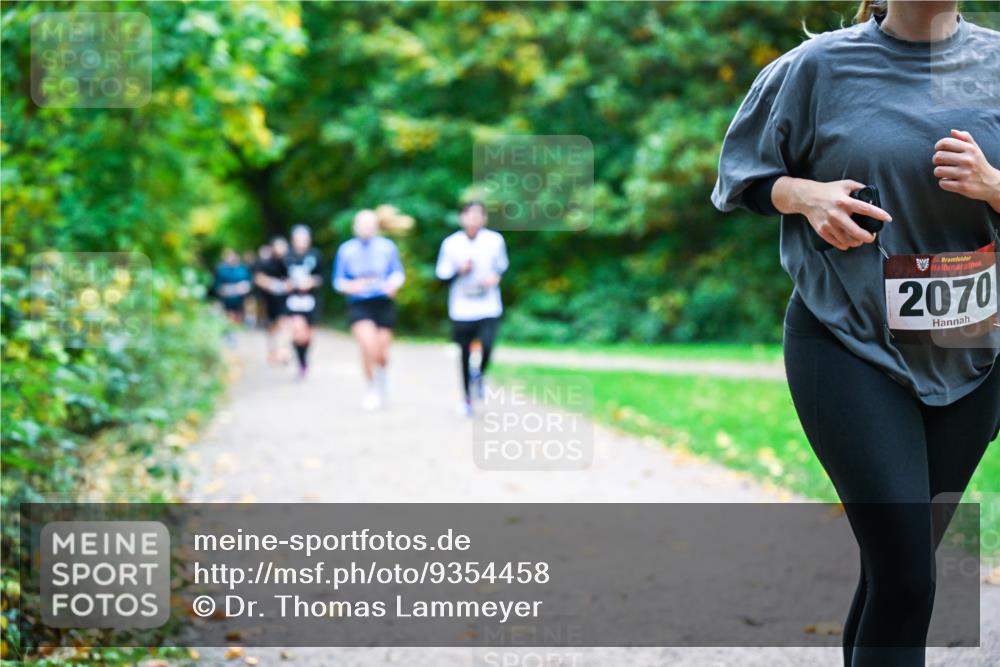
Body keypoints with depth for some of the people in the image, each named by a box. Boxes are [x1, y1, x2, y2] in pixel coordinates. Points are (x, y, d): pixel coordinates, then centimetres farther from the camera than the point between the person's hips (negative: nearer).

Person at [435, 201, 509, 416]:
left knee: (487, 346, -19)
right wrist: (460, 270, -17)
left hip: (489, 308, 0)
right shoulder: (451, 243, -5)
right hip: (462, 309, 0)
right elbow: (442, 273, 1)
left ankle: (480, 376, 16)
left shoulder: (495, 240, -2)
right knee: (465, 354, 6)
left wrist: (496, 277, -8)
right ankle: (467, 399, 26)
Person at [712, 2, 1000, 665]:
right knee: (905, 577, -13)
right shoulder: (822, 64, -4)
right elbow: (746, 176, 7)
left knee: (900, 569, 11)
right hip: (849, 346, -3)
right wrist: (808, 195, -12)